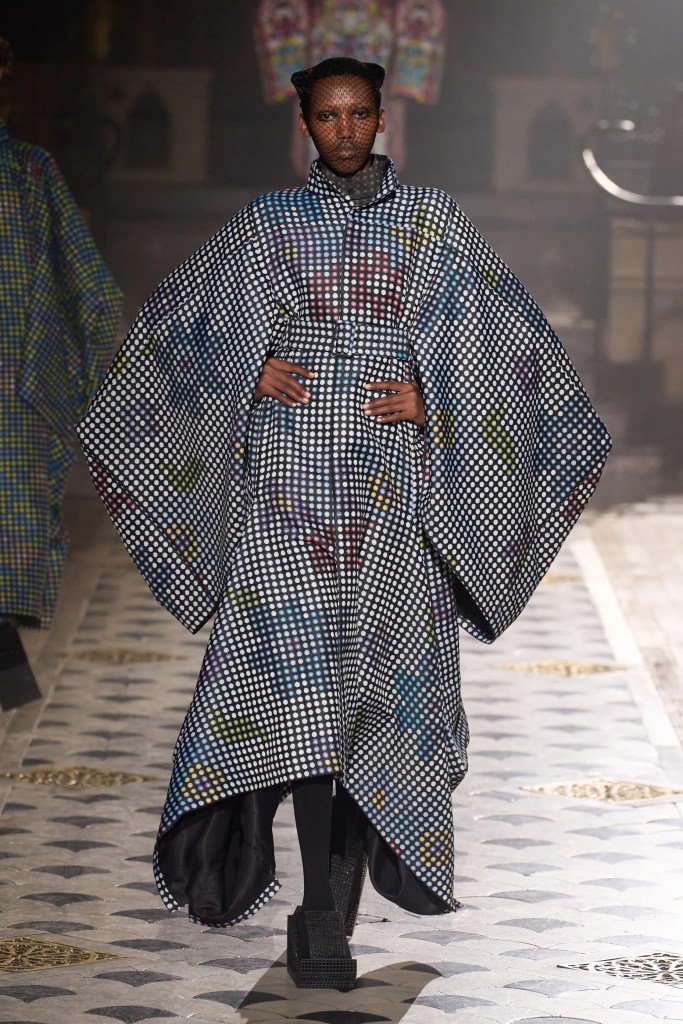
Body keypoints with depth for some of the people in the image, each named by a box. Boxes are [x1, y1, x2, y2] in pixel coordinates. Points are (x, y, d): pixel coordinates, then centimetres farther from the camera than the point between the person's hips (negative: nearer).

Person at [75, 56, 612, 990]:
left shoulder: (436, 225, 10)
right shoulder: (266, 224, 11)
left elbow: (504, 342, 10)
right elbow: (175, 324, 18)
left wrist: (429, 399, -3)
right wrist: (250, 372, 3)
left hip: (392, 488, 1)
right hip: (286, 483, 0)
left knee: (374, 685, -3)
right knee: (299, 682, -11)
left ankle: (330, 912, 4)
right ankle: (325, 914, -11)